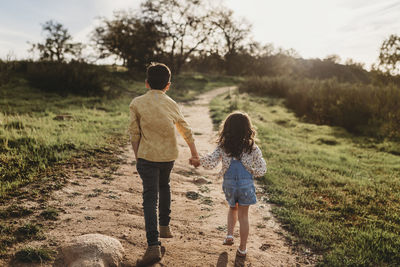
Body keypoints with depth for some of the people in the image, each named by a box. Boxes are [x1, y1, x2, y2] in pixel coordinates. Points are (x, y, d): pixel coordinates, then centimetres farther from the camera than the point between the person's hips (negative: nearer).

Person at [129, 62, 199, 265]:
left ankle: (153, 246, -11)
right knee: (164, 186, 28)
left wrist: (137, 157, 6)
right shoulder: (172, 105, 2)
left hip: (147, 155, -3)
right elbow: (186, 131, 10)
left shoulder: (137, 103, -6)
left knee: (150, 198, -4)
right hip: (169, 155, 3)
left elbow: (134, 134, -5)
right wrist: (194, 151, 23)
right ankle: (165, 226, 35)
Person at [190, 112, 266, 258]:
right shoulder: (252, 148, -5)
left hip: (229, 183, 1)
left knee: (233, 208, 28)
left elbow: (211, 161, -14)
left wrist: (198, 160, 2)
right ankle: (242, 249, 16)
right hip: (246, 183, -1)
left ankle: (230, 235, 16)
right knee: (243, 215, 10)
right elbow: (262, 169, -3)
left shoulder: (223, 146, -6)